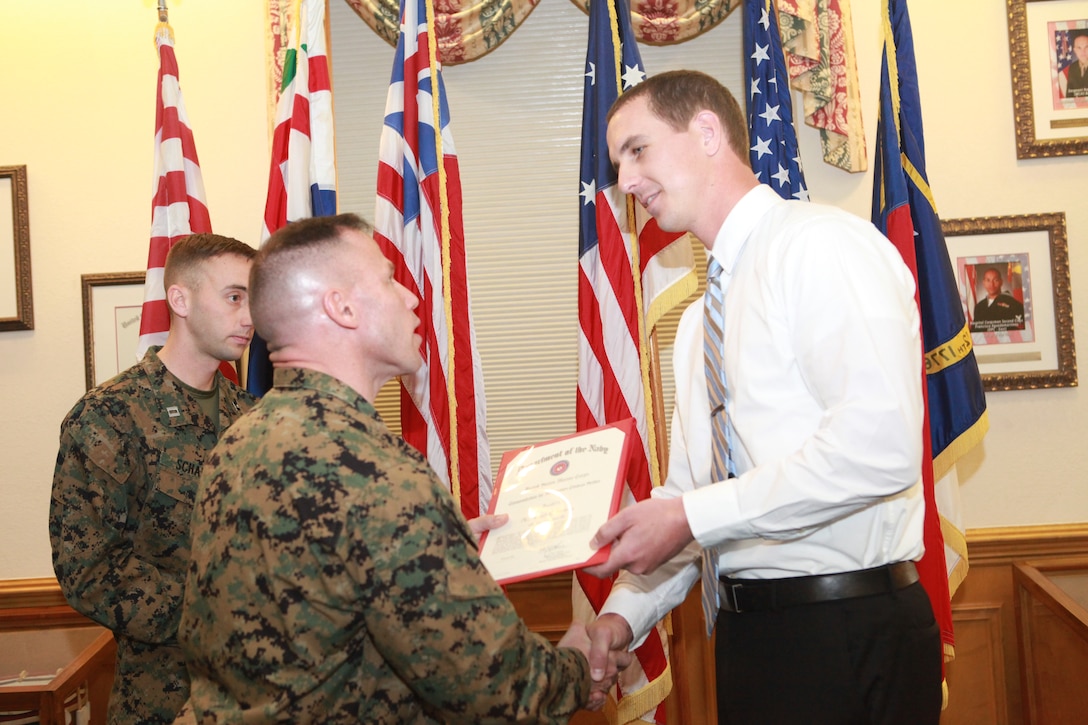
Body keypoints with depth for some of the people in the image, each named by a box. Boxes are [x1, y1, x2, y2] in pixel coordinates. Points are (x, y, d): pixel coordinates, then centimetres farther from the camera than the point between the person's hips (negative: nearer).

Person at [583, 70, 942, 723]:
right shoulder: (700, 319, 16)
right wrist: (624, 615, 2)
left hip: (851, 636, -8)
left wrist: (691, 517, -20)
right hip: (746, 630, 8)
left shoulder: (822, 243, -12)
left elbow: (879, 443, -25)